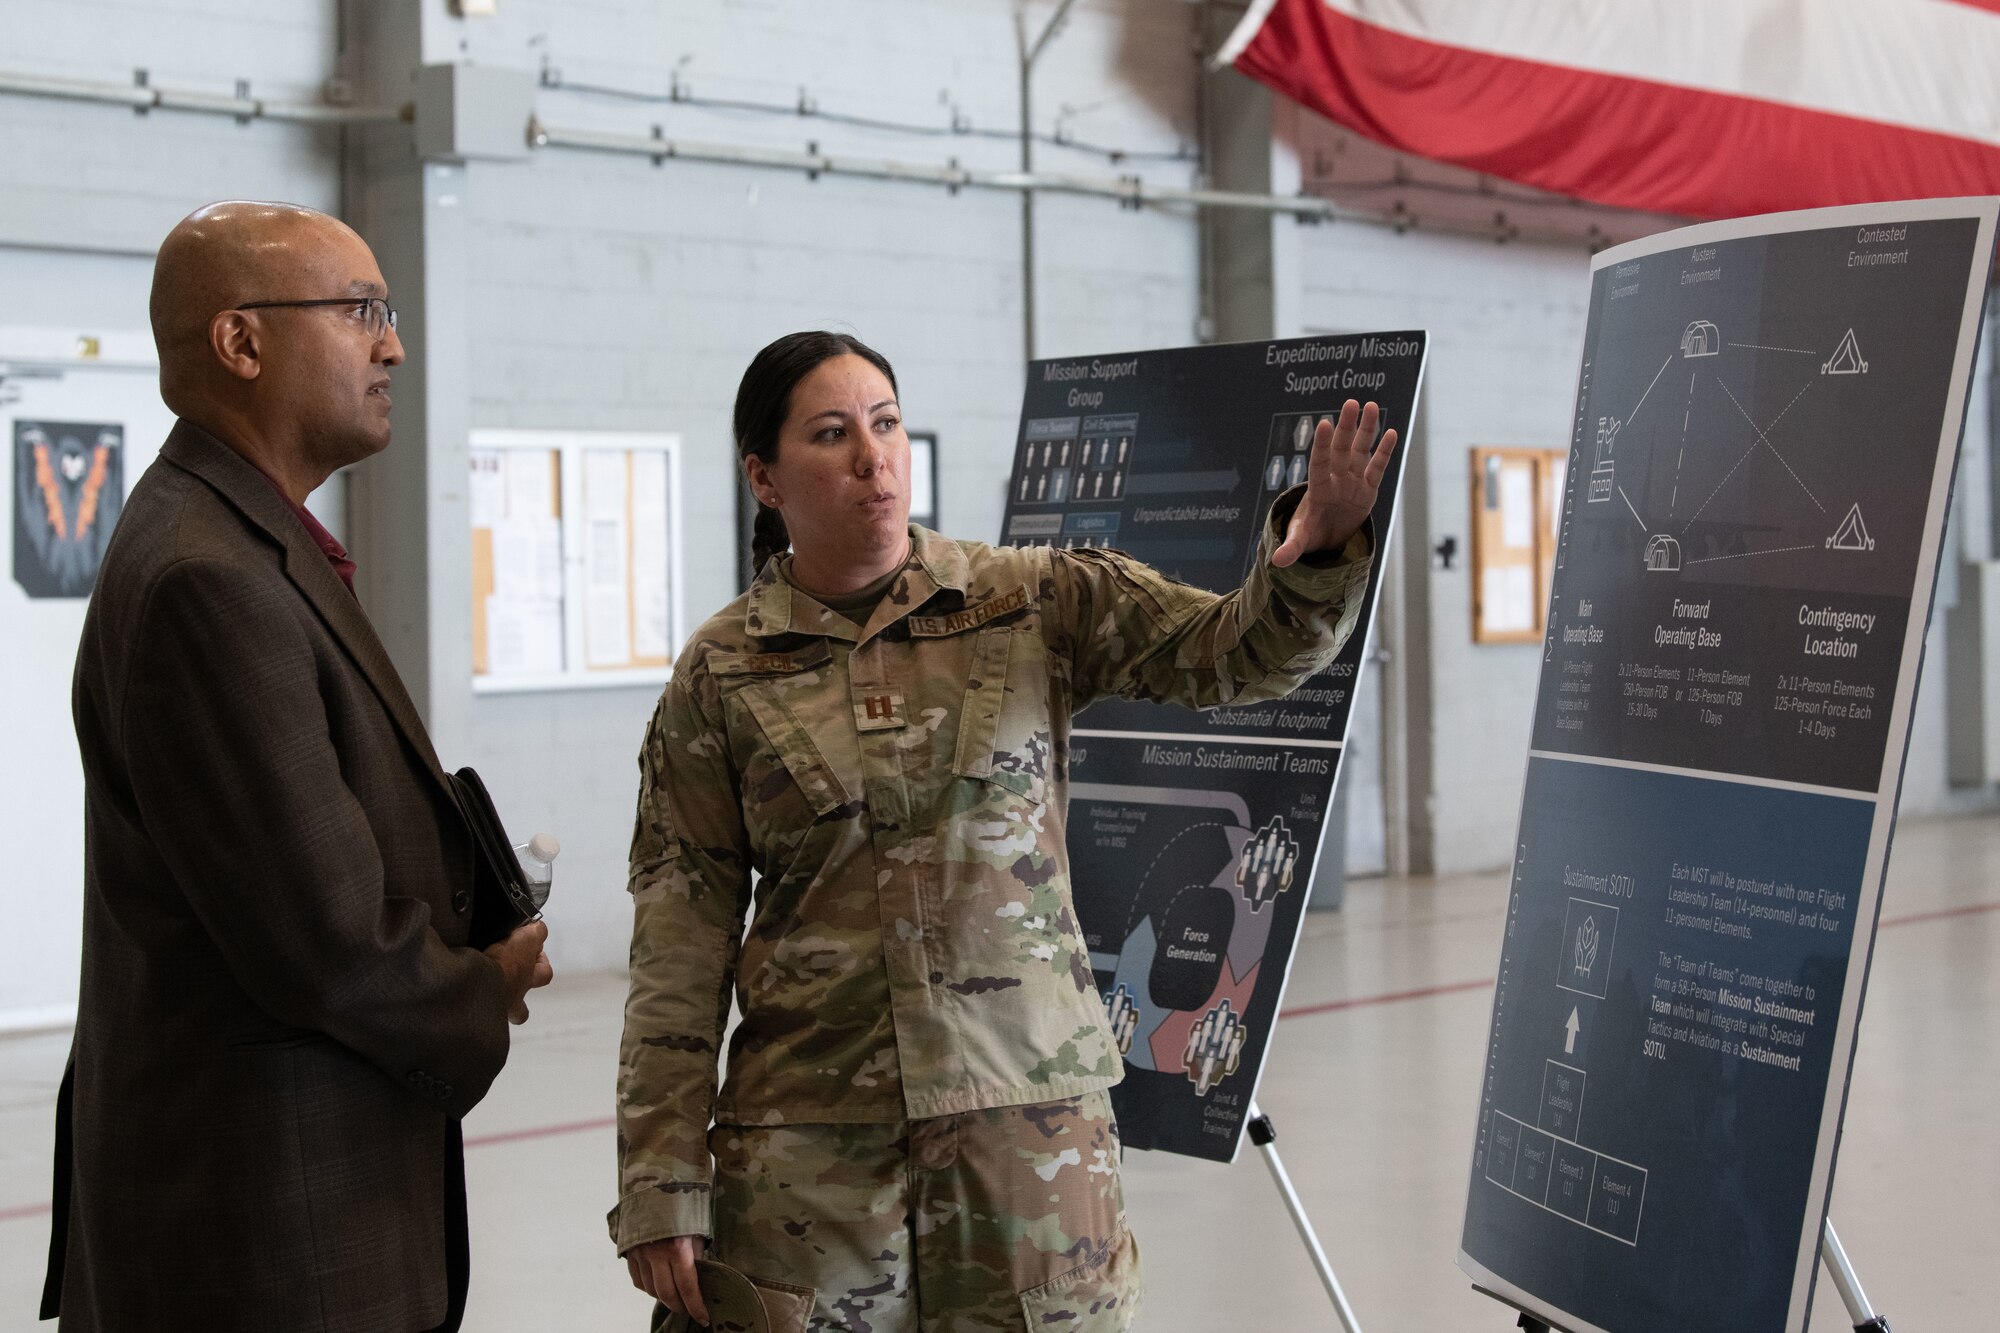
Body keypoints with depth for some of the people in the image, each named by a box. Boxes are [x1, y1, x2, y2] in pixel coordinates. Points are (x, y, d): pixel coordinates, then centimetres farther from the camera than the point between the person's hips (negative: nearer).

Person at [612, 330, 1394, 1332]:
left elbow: (1244, 650, -7)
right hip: (810, 1134, 0)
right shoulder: (719, 675, 2)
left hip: (1030, 1114, 0)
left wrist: (1317, 551, -29)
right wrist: (661, 1187, -3)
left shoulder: (1035, 602, 3)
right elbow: (680, 944, 1)